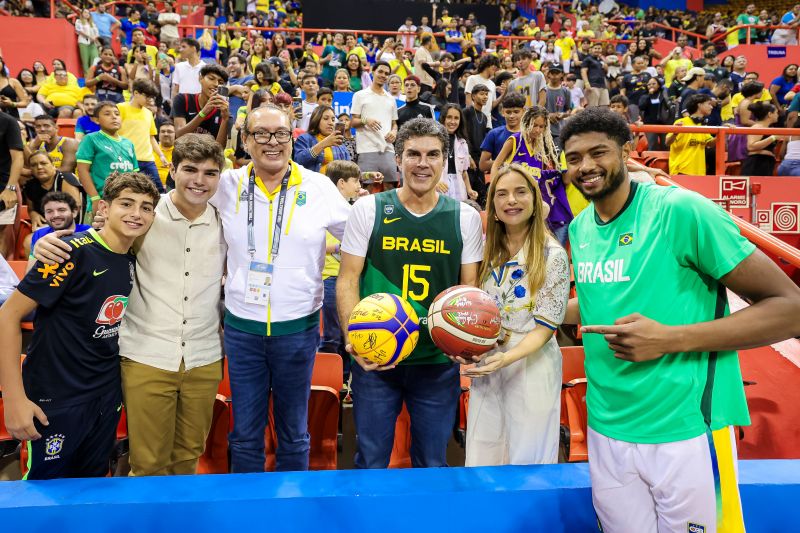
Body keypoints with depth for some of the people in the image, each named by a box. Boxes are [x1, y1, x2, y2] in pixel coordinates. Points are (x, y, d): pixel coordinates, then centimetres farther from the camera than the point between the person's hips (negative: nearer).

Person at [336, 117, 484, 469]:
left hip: (439, 363, 1)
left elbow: (470, 287, 6)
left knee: (432, 465, 17)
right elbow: (347, 280, -2)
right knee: (370, 463, 13)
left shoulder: (465, 218, 2)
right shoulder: (368, 209, -2)